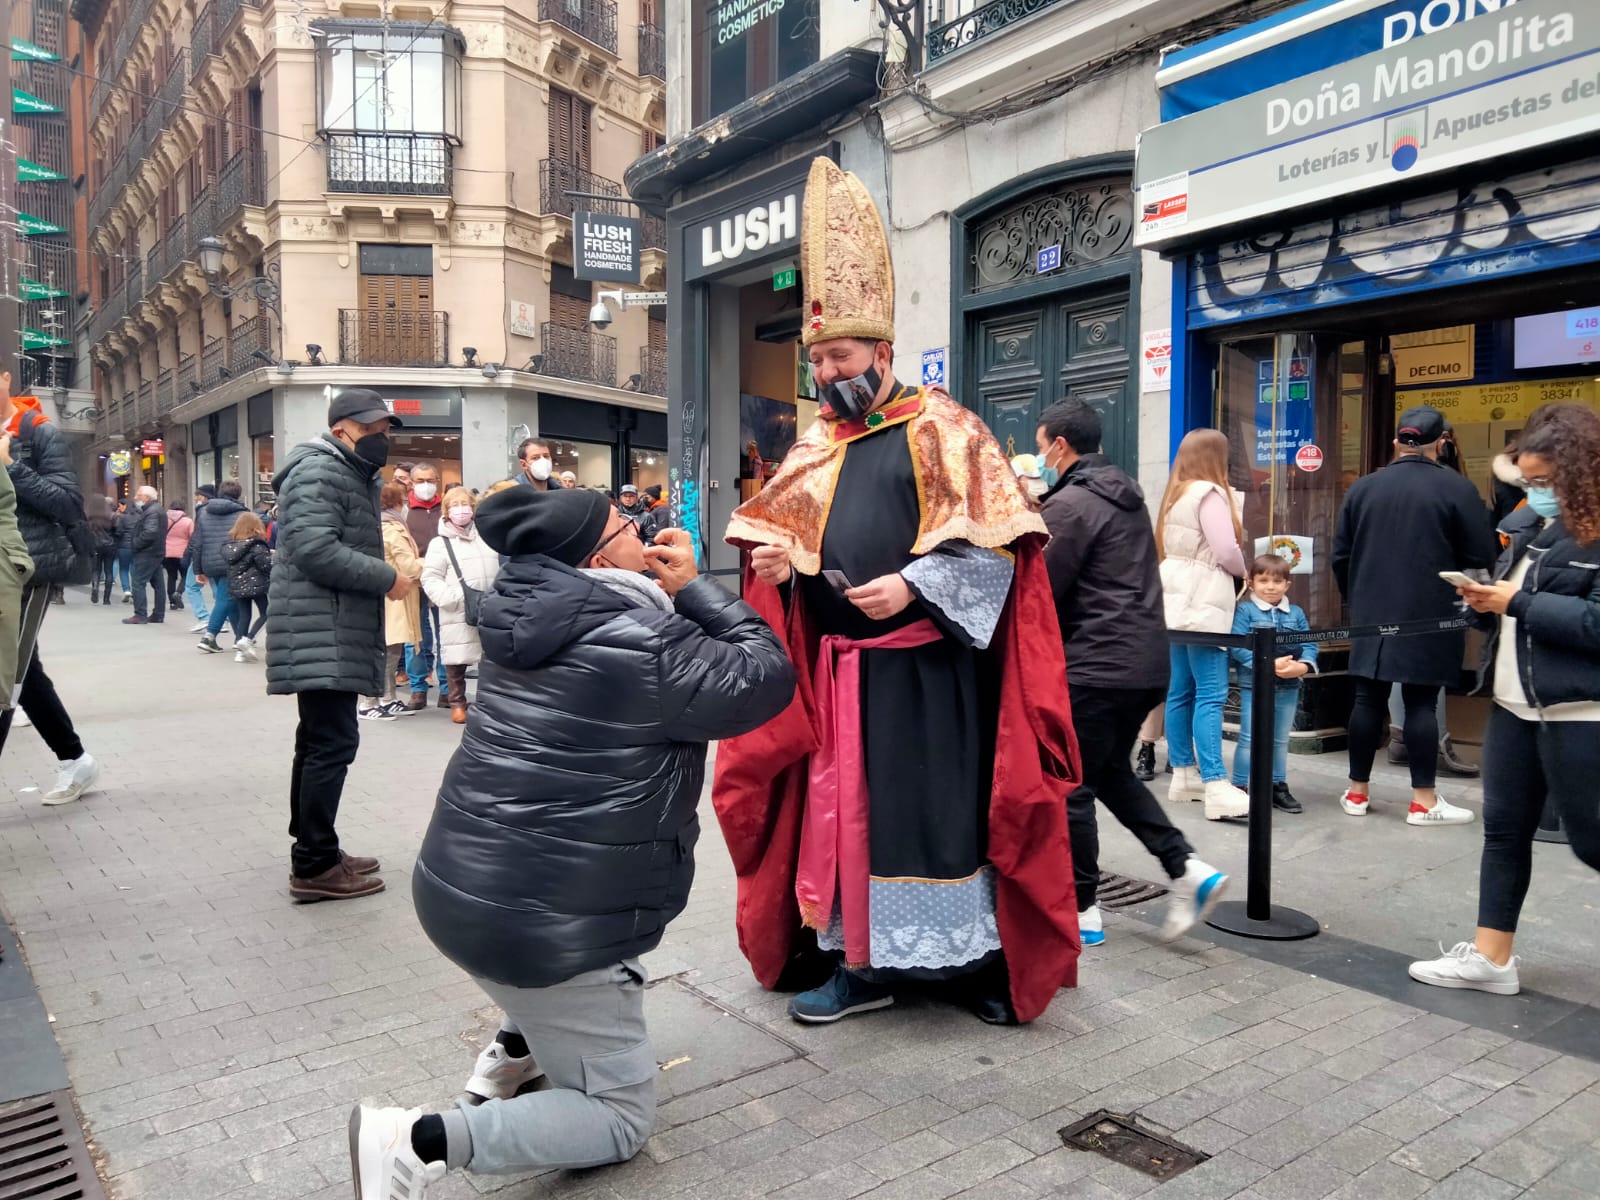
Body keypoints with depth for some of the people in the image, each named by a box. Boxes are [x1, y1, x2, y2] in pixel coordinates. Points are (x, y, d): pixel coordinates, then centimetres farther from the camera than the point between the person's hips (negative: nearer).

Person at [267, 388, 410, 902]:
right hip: (322, 634, -11)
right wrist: (388, 578, -17)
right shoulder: (319, 470, -12)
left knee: (320, 740, 14)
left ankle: (313, 850, 23)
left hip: (335, 632, 11)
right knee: (333, 742, -11)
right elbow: (316, 550, -24)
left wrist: (384, 573, 11)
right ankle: (315, 866, -5)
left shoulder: (353, 475, 22)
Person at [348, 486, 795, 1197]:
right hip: (539, 925, -8)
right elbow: (769, 677, -8)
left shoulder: (526, 618, 4)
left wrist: (674, 592, 4)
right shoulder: (645, 644, -19)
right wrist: (693, 586, -4)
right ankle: (421, 1142, -7)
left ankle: (513, 1051, 28)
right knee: (621, 1116, 9)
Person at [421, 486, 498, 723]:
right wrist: (456, 597, -17)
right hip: (458, 615, -3)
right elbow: (431, 580, -6)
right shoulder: (440, 543, 1)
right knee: (457, 661, 2)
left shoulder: (486, 539, 15)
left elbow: (499, 571, 17)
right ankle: (457, 703, 16)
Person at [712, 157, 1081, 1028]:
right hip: (839, 670, 6)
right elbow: (778, 535, 16)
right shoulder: (815, 450, 13)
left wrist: (913, 585, -21)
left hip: (925, 666, -6)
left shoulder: (942, 430, -4)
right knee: (847, 810, 9)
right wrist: (777, 558, -6)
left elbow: (994, 543, -10)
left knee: (942, 809, -1)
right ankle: (860, 962, 21)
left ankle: (973, 957, 15)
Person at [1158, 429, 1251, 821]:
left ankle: (1184, 775, 16)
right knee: (1210, 695, -11)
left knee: (1181, 691, 10)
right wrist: (1243, 571, 3)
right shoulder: (1209, 493, -11)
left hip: (1179, 601, 9)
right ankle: (1216, 787, -14)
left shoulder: (1176, 494, 15)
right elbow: (1226, 550, -16)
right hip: (1203, 604, -9)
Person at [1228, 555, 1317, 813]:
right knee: (1250, 739, -2)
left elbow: (1309, 644, 2)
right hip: (1254, 684, -4)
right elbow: (1237, 646, -16)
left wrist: (1304, 665, -19)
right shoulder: (1245, 610, -6)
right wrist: (1268, 664, -24)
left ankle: (1279, 787, 28)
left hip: (1288, 687, 5)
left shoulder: (1296, 613, 8)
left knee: (1280, 740, 16)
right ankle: (1240, 788, 6)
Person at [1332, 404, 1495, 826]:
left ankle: (1357, 791, 15)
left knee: (1369, 699, 8)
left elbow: (1341, 556, 8)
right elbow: (1481, 556, -7)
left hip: (1371, 614, 3)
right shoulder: (1456, 487, -7)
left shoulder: (1363, 488, 5)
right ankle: (1424, 801, 6)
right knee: (1421, 703, 1)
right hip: (1429, 617, -3)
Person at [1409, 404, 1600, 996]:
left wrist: (1518, 604, -19)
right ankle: (1490, 957, 18)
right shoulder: (1526, 523, 13)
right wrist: (1486, 602, -2)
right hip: (1513, 703, 8)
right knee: (1504, 829, 11)